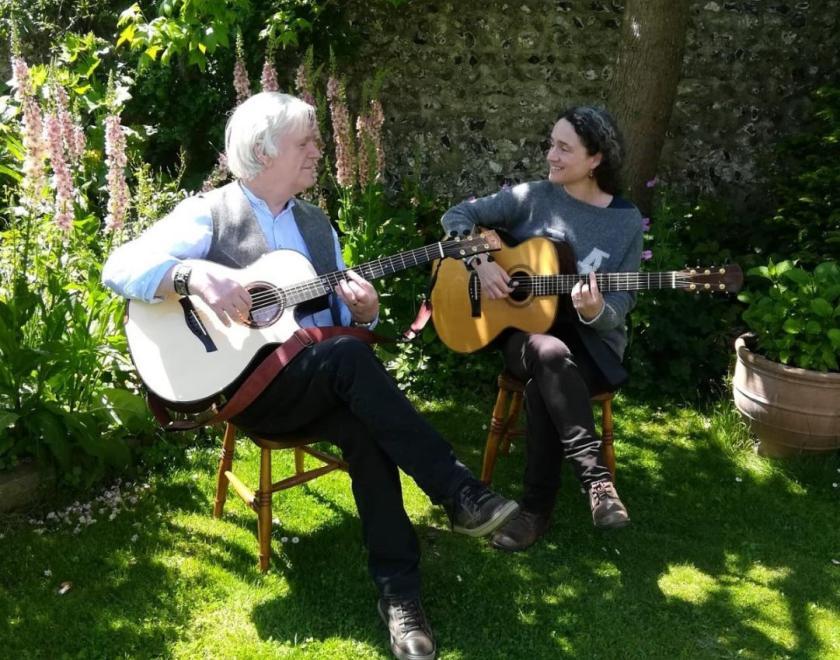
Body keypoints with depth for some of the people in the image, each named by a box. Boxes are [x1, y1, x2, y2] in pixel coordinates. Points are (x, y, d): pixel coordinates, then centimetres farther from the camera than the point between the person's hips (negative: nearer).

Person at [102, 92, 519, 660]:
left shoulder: (316, 221, 18)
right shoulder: (209, 213, 0)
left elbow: (343, 320, 18)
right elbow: (120, 267, -12)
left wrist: (363, 309, -6)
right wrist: (194, 275, -30)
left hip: (322, 384, 5)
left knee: (365, 426, -29)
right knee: (350, 356, -33)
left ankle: (399, 593, -23)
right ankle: (461, 495, -29)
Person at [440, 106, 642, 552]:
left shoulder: (627, 222, 0)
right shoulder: (531, 198, 2)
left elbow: (619, 307, -3)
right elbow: (458, 216, 3)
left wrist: (596, 311, -27)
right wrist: (480, 262, -15)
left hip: (591, 342, 0)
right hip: (524, 330, 1)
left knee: (543, 386, -35)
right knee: (550, 355, -38)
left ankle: (536, 508, -23)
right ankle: (597, 480, -35)